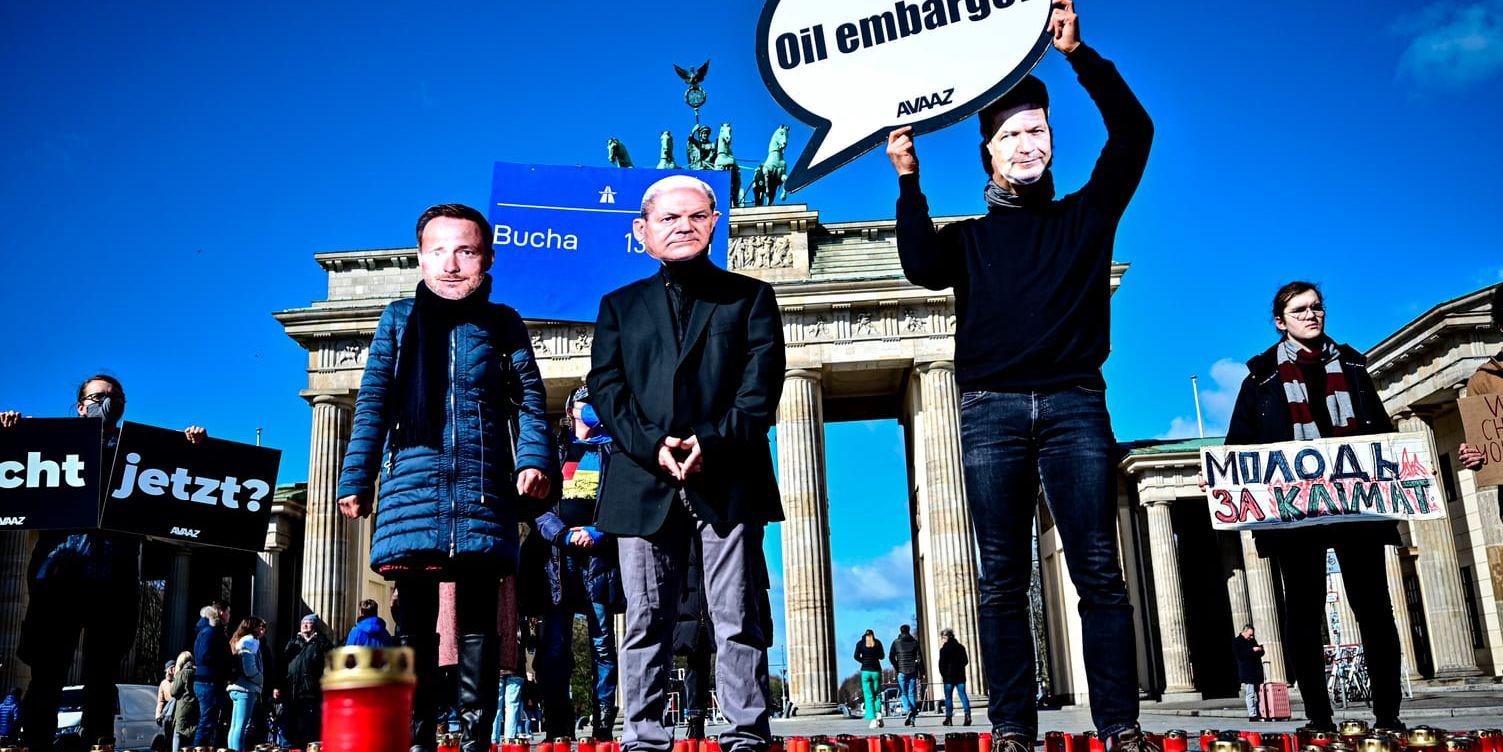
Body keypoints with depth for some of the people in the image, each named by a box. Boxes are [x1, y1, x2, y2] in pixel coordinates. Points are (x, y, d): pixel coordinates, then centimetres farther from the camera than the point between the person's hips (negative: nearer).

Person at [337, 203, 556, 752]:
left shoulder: (504, 325, 10)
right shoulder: (399, 320, 11)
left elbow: (529, 400, 4)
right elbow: (373, 404, 9)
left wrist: (534, 459, -12)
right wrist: (356, 479, 3)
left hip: (483, 492, -1)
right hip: (413, 487, 1)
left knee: (477, 623, 4)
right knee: (414, 622, 5)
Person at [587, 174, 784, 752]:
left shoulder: (749, 296, 14)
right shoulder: (619, 306, 19)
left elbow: (761, 385, 1)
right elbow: (607, 389, 6)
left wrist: (711, 443, -13)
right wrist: (652, 447, -10)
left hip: (728, 482, -1)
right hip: (645, 484, 2)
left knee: (738, 619, 0)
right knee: (646, 620, 3)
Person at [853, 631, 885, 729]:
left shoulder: (860, 643, 2)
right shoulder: (877, 642, 4)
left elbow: (856, 656, -5)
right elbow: (882, 656, 10)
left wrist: (864, 661, 11)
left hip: (865, 671, -1)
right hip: (876, 670, 1)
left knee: (868, 696, 2)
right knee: (877, 694, 15)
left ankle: (873, 719, -7)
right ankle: (878, 714, -3)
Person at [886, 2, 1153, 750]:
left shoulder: (1085, 215, 18)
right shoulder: (968, 236, 19)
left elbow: (1133, 134, 6)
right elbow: (924, 269, -2)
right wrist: (909, 185, -8)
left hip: (1074, 403, 0)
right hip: (991, 412, 1)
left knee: (1098, 569, -6)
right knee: (1002, 579, -2)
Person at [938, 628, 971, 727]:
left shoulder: (944, 649, -8)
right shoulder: (961, 647, 8)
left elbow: (942, 663, -9)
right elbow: (966, 661, 12)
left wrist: (942, 674, 3)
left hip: (948, 676, -4)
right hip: (960, 676, 4)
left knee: (948, 697, 4)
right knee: (963, 695, 2)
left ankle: (949, 718, 4)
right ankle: (967, 715, -12)